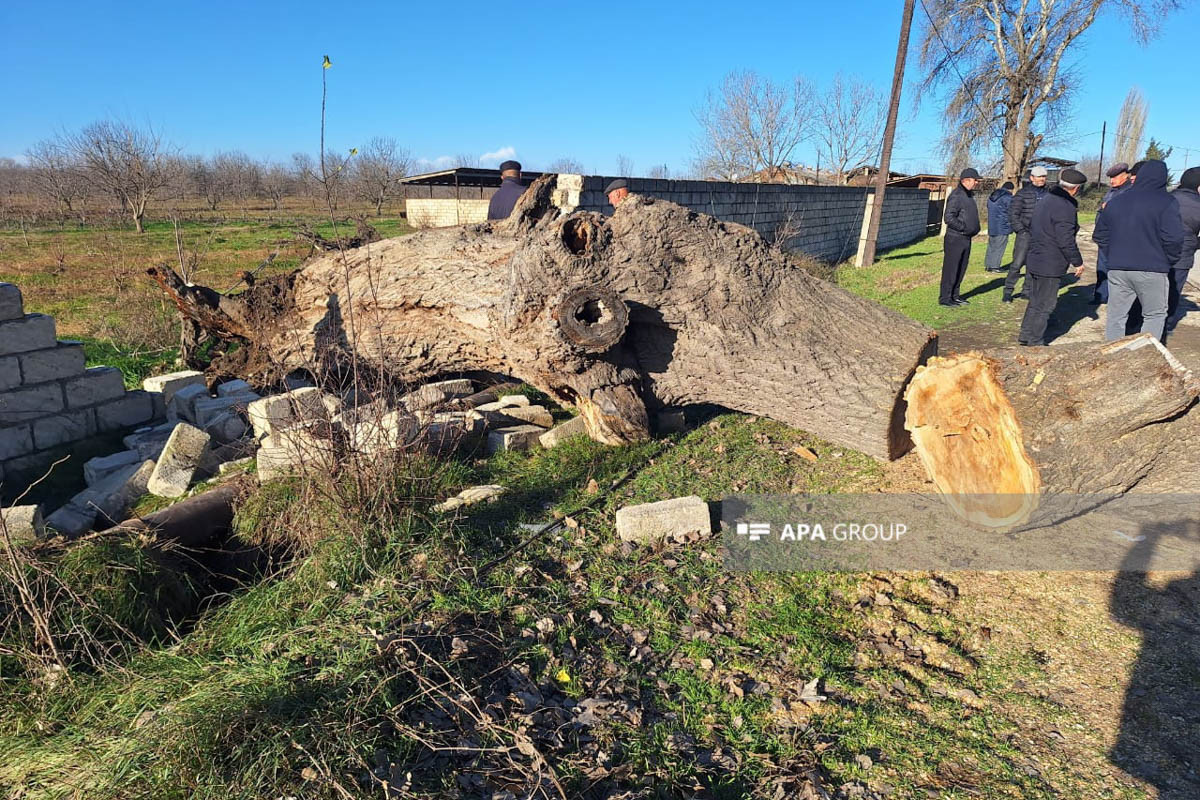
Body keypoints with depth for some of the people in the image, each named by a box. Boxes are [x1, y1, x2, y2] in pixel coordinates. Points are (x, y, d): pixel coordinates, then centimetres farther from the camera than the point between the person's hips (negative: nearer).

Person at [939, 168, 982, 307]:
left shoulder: (969, 195, 16)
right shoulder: (956, 196, -14)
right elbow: (949, 218, -21)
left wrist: (975, 228, 9)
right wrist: (964, 227, -18)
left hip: (966, 238, 9)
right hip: (955, 238, -9)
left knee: (961, 269, 13)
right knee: (950, 269, -5)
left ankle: (954, 295, 22)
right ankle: (945, 298, 1)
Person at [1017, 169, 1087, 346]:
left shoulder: (1045, 202, 12)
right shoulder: (1065, 207, -19)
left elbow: (1032, 229, 22)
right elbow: (1066, 241, -20)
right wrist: (1078, 262, -9)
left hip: (1034, 260, 9)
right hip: (1050, 266, -9)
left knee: (1035, 301, 19)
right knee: (1044, 305, 0)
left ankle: (1025, 335, 26)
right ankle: (1035, 342, 6)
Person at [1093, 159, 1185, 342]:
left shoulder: (1115, 202, 8)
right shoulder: (1167, 202, -8)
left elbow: (1100, 235, 12)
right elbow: (1173, 238, -14)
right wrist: (1170, 260, 2)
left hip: (1117, 270, 4)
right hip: (1152, 271, -4)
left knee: (1116, 316, 10)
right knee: (1155, 315, 8)